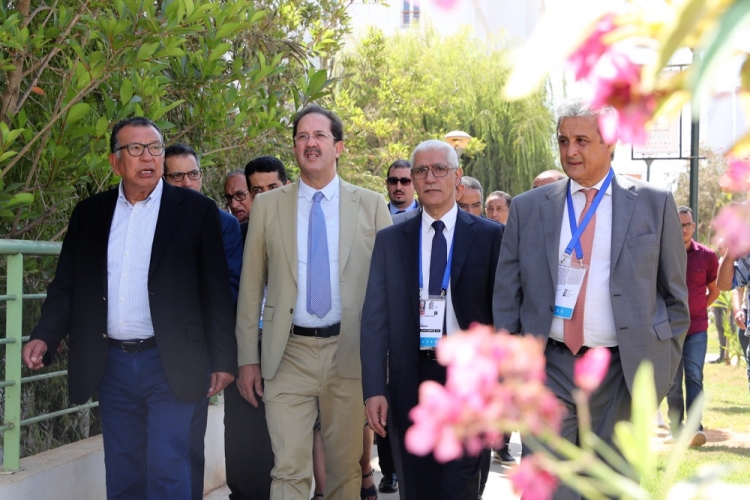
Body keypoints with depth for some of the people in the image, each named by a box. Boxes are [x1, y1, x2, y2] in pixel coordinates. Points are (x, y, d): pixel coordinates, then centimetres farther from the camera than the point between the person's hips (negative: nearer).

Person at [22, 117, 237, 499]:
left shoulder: (196, 210, -1)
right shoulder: (89, 214, 9)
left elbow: (216, 291, -1)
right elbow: (66, 285, 9)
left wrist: (223, 360, -3)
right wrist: (44, 336, -8)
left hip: (170, 364, -4)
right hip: (111, 364, 4)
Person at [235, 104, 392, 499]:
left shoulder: (371, 206, 5)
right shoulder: (267, 206, 6)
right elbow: (251, 287, 7)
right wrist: (247, 359, 3)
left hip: (350, 354, 0)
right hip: (289, 353, 0)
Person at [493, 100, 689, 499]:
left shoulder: (655, 204, 4)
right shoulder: (528, 208, 7)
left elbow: (675, 294, 7)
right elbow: (506, 295, 8)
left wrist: (663, 369, 4)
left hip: (623, 374, 0)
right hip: (549, 370, 1)